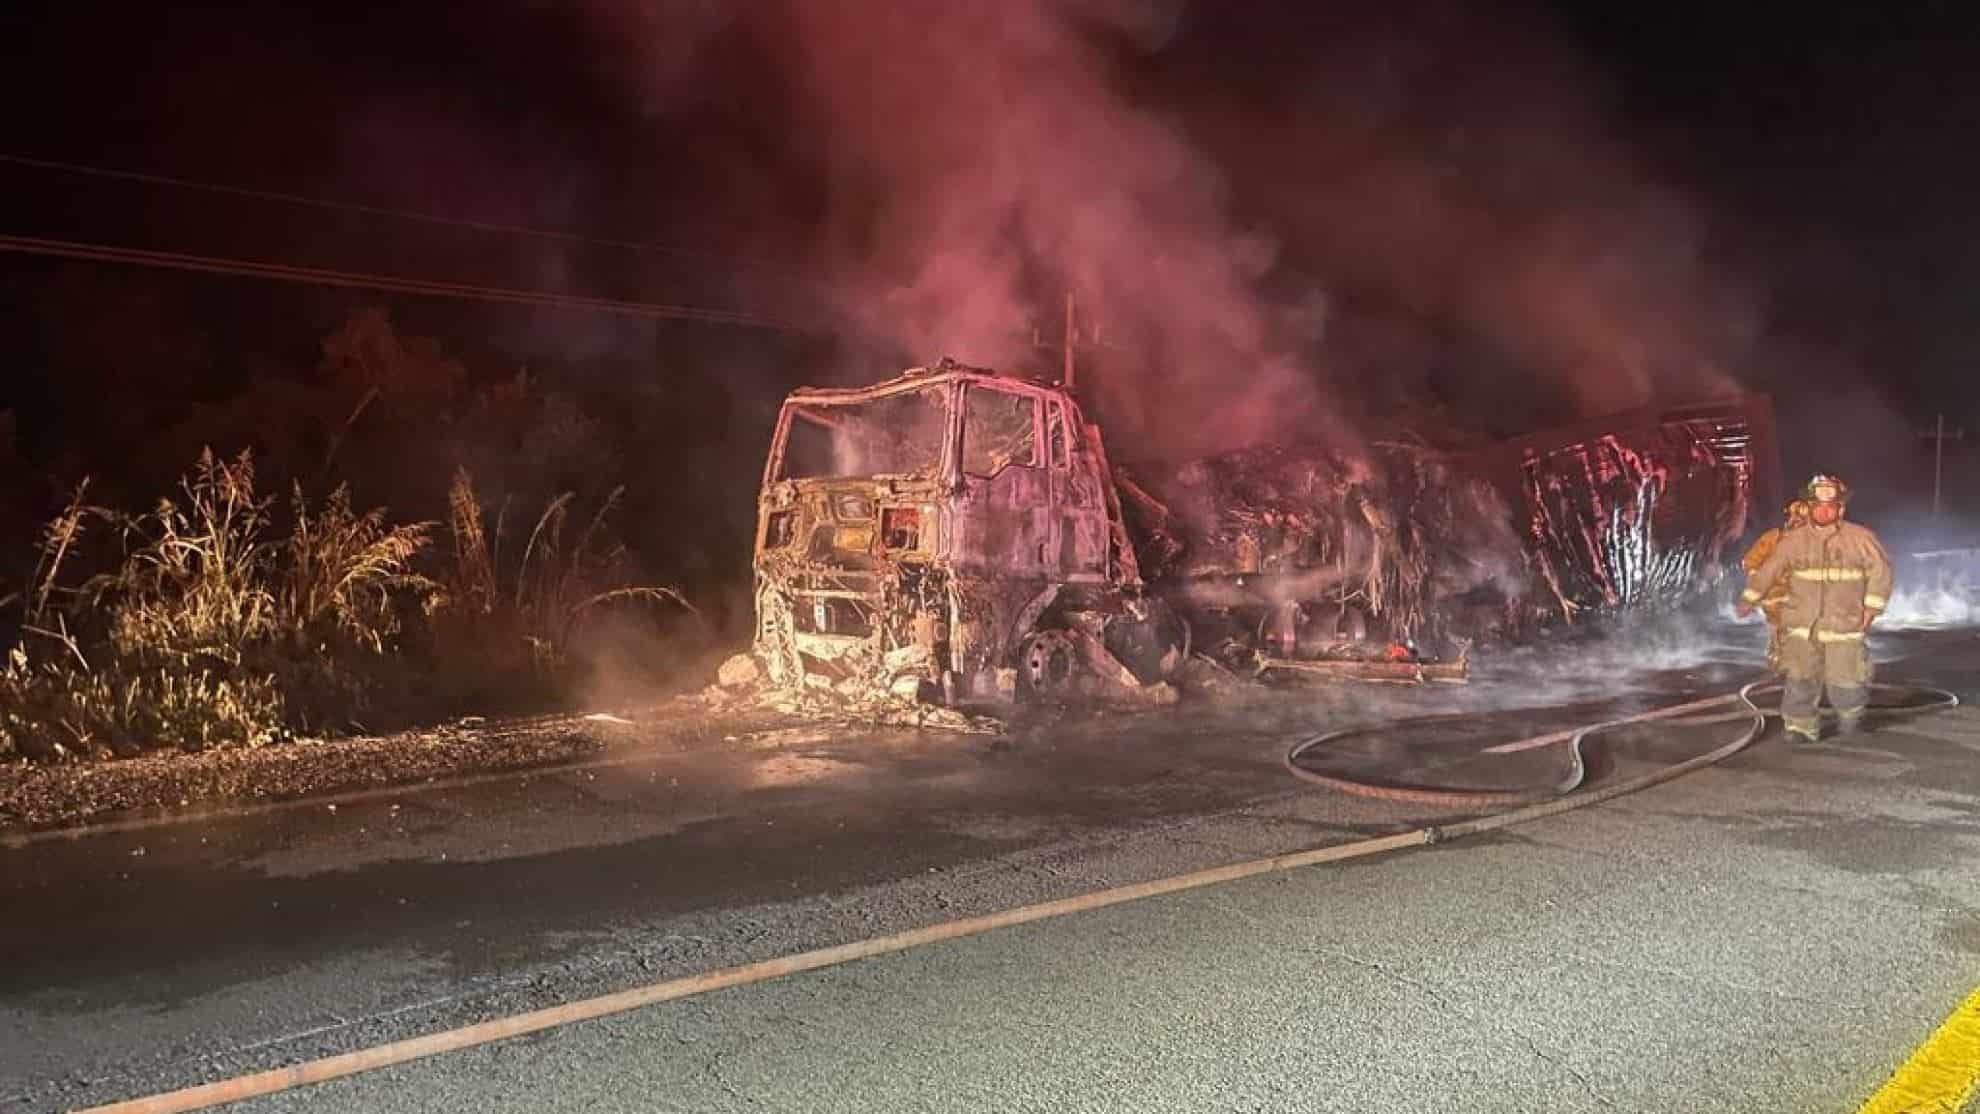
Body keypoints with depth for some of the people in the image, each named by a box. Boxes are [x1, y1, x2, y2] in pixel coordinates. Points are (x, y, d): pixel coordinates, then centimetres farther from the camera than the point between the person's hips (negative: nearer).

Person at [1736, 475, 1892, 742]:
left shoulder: (1860, 538, -2)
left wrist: (1872, 607, -2)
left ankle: (1850, 715, 34)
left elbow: (1880, 570, 3)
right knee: (1800, 677, -7)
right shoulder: (1794, 540, 1)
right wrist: (1749, 598, -2)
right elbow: (1768, 569, 4)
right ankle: (1802, 727, 3)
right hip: (1802, 625, 1)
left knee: (1845, 679, 3)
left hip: (1844, 625, -1)